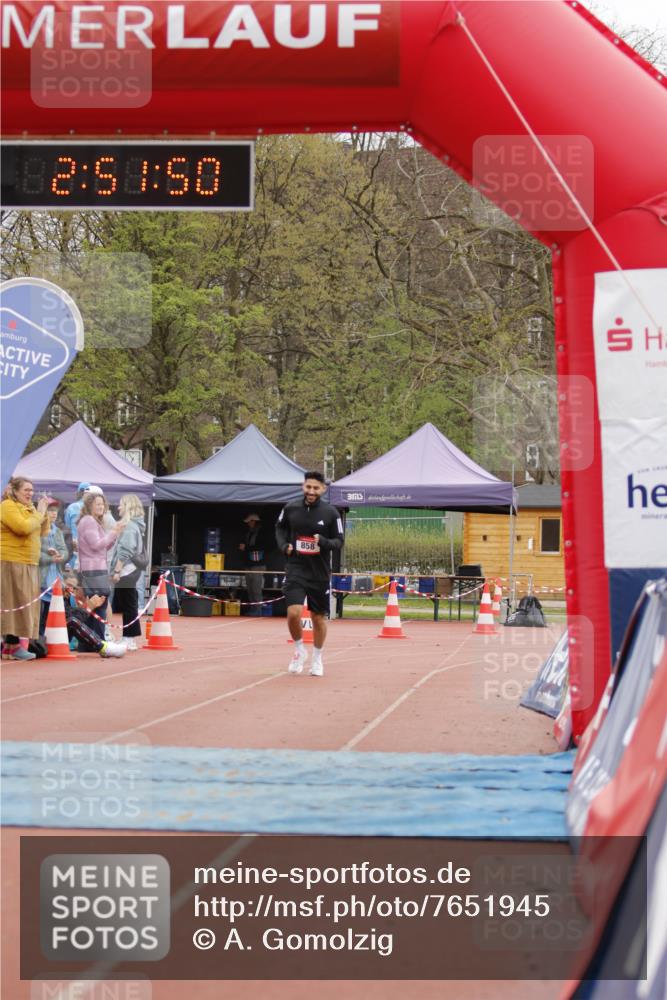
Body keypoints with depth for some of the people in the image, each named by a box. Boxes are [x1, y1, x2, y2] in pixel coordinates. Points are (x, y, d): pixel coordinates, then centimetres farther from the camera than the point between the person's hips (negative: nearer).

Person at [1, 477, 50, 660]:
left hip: (28, 563, 9)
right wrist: (38, 514, -11)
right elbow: (23, 527, -23)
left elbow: (42, 532, 18)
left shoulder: (27, 507, 19)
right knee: (16, 603, -10)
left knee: (25, 604, 7)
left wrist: (43, 513, 5)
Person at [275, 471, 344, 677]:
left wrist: (324, 542, -22)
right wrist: (283, 545, -2)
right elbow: (280, 527, 16)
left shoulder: (330, 513, -7)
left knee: (318, 618, 10)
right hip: (295, 569, 0)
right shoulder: (290, 508, -3)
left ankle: (317, 658, 31)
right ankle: (299, 650, 10)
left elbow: (339, 540, -1)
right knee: (293, 612, -16)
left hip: (319, 573, 0)